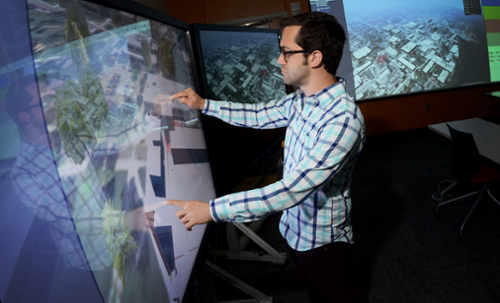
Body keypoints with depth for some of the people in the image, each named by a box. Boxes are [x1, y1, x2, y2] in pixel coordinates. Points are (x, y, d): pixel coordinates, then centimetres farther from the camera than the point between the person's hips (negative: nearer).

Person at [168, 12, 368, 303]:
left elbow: (292, 189, -37)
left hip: (321, 241, -7)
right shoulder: (300, 101, -6)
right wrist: (203, 104, 4)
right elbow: (259, 115, 9)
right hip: (294, 228, 7)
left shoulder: (343, 119, -34)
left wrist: (212, 210, -35)